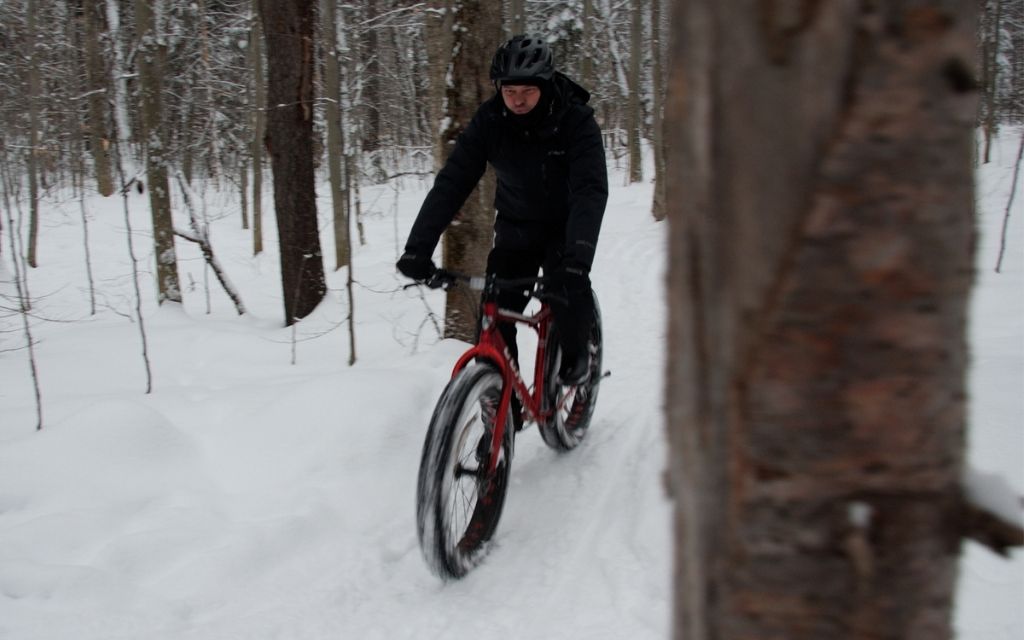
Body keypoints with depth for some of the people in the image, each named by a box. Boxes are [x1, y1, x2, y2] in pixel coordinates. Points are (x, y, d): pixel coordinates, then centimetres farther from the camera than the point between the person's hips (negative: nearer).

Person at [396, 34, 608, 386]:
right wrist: (418, 247, -34)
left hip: (564, 226, -2)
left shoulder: (576, 121, -25)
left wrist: (577, 258, -52)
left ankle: (576, 354, 2)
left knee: (569, 284, -29)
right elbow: (451, 182, -22)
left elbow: (591, 191, -36)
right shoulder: (489, 120, -18)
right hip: (516, 228, 3)